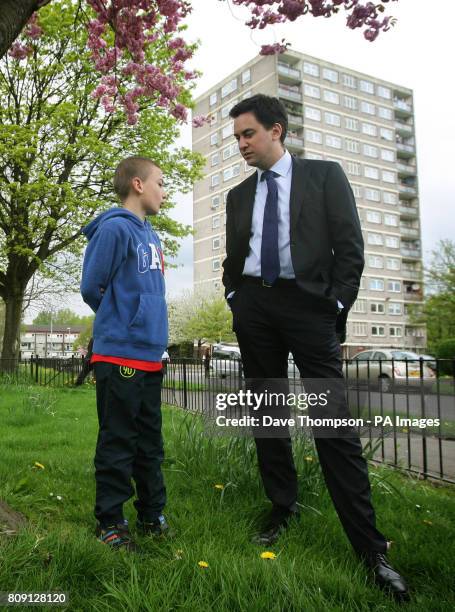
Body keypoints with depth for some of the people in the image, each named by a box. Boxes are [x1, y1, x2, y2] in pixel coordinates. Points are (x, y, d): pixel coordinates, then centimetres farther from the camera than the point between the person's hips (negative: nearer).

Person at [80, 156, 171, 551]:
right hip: (120, 355, -8)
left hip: (151, 355, 8)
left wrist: (149, 326, 11)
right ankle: (110, 522, 14)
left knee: (150, 443, 15)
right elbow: (91, 288, -8)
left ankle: (153, 515, 27)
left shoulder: (151, 235, 15)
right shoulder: (114, 228, -10)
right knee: (118, 443, 1)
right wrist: (121, 323, 4)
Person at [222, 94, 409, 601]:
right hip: (253, 307, 5)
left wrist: (337, 306, -6)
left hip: (308, 303, -4)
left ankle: (368, 544, -2)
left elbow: (349, 245, 0)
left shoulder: (324, 175, 5)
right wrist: (235, 299, 8)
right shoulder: (238, 195, 16)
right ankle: (282, 508, 23)